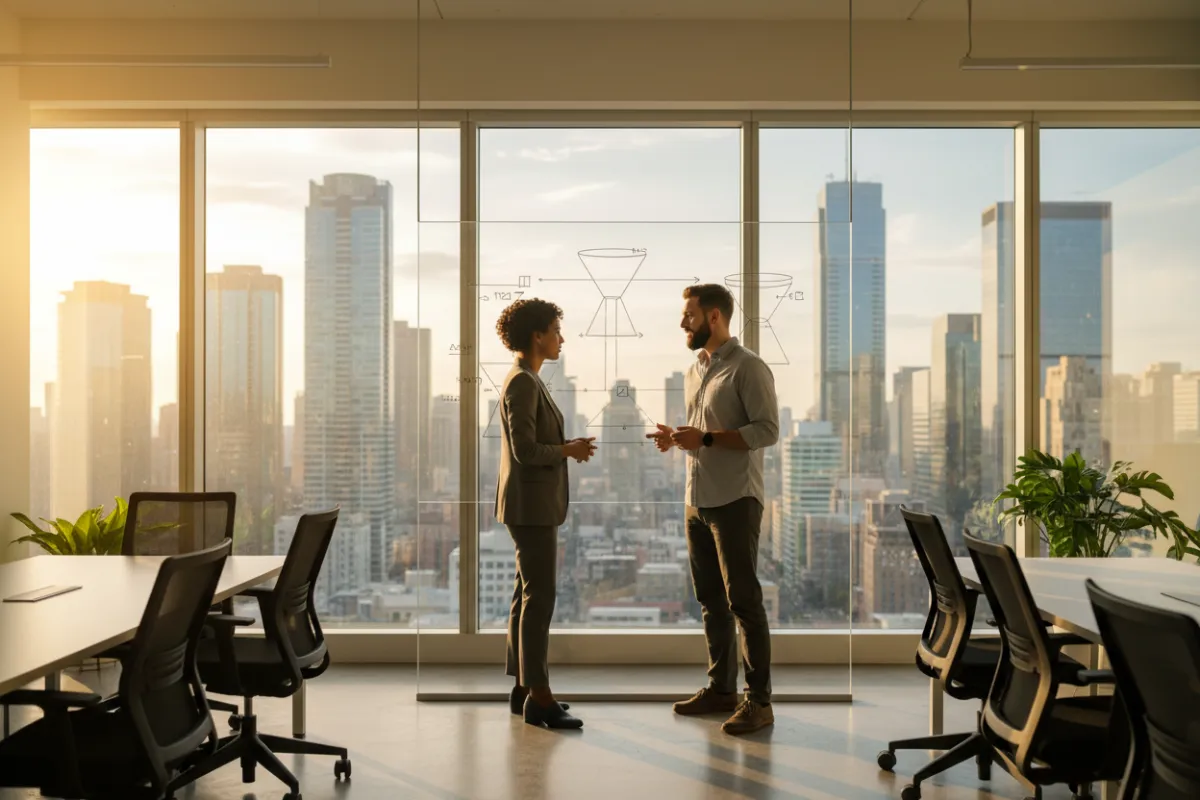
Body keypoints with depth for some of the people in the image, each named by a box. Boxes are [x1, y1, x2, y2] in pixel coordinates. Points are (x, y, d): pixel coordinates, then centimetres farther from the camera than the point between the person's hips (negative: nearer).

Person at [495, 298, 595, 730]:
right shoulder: (523, 383, -15)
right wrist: (570, 450, -9)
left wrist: (568, 446, 6)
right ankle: (538, 696, -1)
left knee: (528, 595, 13)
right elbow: (525, 451, -21)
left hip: (536, 505, 11)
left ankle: (523, 687, 21)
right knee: (539, 597, -7)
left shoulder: (527, 380, 16)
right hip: (530, 504, -11)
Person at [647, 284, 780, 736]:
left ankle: (759, 701, 3)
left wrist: (706, 438, -21)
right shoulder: (695, 371, 16)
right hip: (697, 500, 8)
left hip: (734, 500, -8)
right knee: (711, 600, 13)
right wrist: (676, 439, 3)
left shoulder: (748, 368, -9)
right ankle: (721, 688, 24)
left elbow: (767, 430, -16)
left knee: (744, 600, -5)